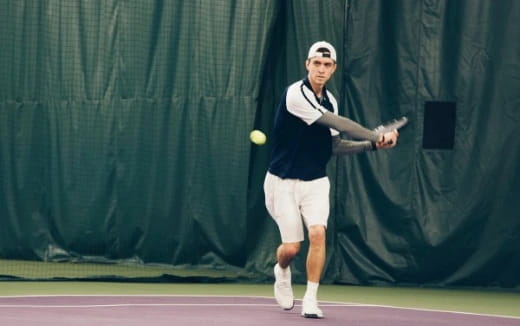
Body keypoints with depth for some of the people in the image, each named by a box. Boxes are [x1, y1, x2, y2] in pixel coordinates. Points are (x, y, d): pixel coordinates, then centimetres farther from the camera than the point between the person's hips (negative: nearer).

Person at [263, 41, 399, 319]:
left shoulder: (329, 101, 6)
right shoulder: (296, 94, -19)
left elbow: (334, 146, 8)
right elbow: (339, 124, -23)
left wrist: (372, 144, -4)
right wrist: (378, 136, -22)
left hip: (315, 182, 5)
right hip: (283, 181, -5)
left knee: (317, 233, -17)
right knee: (291, 247, -3)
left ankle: (311, 300, -8)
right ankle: (282, 272, 34)